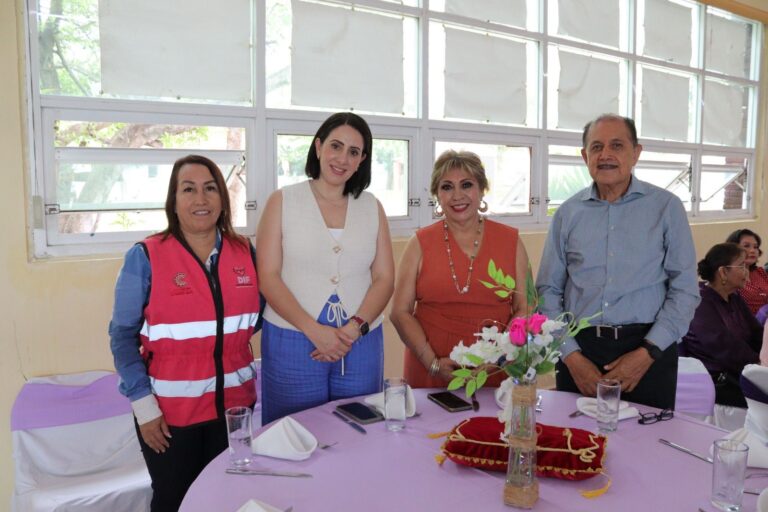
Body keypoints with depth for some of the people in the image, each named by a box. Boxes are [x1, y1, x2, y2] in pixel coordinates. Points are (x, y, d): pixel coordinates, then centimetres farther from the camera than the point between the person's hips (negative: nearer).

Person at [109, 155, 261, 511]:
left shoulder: (245, 252, -1)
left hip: (234, 400, 3)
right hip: (170, 407, -3)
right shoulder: (145, 257, -11)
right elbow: (123, 336, -8)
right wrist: (143, 404, -12)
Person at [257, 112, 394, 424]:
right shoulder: (282, 202, 1)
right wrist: (315, 330, -15)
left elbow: (384, 278, 4)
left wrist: (354, 328, -11)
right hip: (293, 342, -2)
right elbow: (268, 277, -6)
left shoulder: (372, 207, 9)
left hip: (360, 343, 3)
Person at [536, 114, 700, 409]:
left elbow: (684, 291, -2)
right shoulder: (568, 213, 3)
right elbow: (548, 291, 3)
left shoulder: (666, 207, 0)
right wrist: (571, 355, -7)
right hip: (579, 348, 1)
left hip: (648, 352, -1)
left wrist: (647, 352, -11)